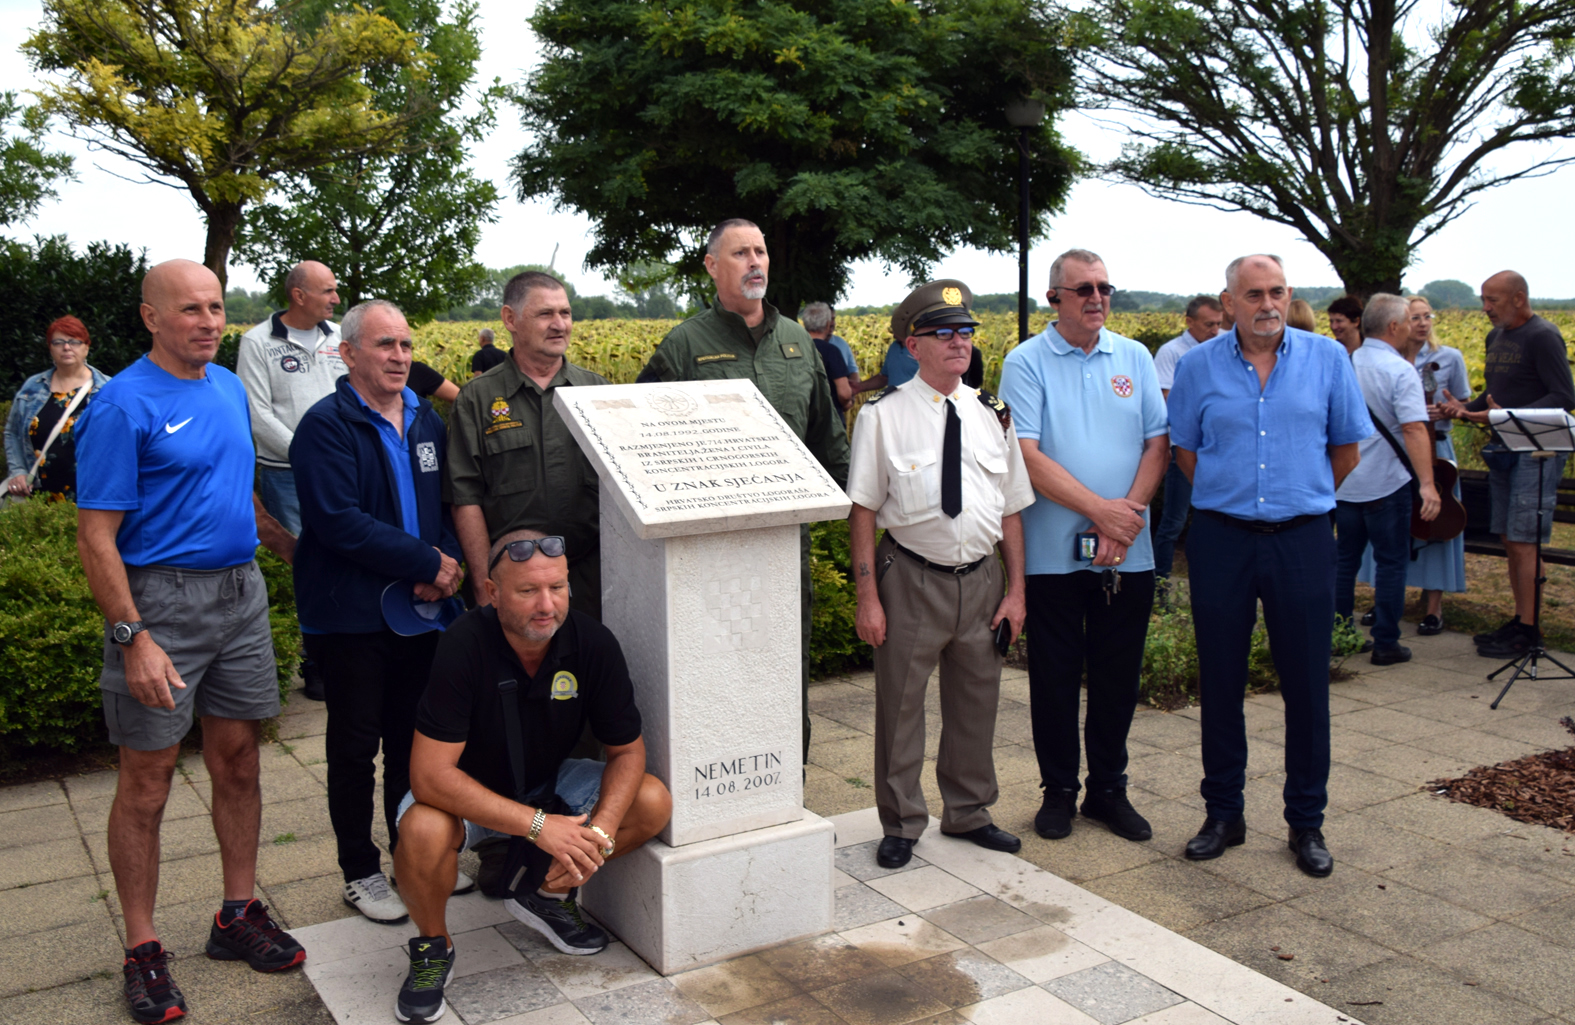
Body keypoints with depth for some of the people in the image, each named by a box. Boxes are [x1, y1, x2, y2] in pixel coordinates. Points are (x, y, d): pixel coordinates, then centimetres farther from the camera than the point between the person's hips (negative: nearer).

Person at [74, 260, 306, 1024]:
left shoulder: (230, 389, 10)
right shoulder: (123, 405, -12)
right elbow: (96, 538, -15)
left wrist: (297, 552, 17)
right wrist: (134, 640, -20)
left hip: (241, 592, 7)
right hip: (161, 598, -6)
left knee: (237, 761, 12)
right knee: (148, 780, 3)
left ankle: (239, 915, 27)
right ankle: (143, 950, 17)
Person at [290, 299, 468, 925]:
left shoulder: (426, 421, 11)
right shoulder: (326, 427, -10)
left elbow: (450, 507, 11)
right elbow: (340, 522, -20)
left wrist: (446, 563, -9)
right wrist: (427, 562, -18)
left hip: (421, 609, 6)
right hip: (353, 615, -6)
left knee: (416, 739, 16)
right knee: (356, 747, 7)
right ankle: (360, 872, 20)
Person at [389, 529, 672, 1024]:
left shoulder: (593, 643, -20)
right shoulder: (463, 647, -31)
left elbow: (628, 750, -10)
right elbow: (430, 774, -34)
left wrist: (602, 828, -28)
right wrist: (539, 826, -37)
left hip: (548, 781, 4)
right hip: (468, 793, -4)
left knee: (653, 802, -15)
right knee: (424, 830, -35)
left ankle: (545, 893, 9)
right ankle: (433, 945, -2)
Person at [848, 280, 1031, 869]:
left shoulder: (992, 415, 7)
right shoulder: (883, 416, -6)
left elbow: (1011, 508, 10)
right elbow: (863, 509, -7)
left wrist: (1016, 591, 6)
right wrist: (868, 597, -11)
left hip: (980, 578, 4)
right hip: (911, 578, -4)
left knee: (975, 701, 15)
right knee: (900, 704, 5)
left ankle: (967, 813, 35)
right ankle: (901, 825, 23)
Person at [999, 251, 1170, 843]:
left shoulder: (1134, 358, 9)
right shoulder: (1026, 363, -3)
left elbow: (1159, 443, 5)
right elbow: (1027, 457, -11)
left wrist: (1130, 509, -10)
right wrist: (1100, 509, -15)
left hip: (1128, 552, 3)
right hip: (1053, 551, -3)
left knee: (1118, 677, 10)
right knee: (1055, 677, 6)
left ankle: (1108, 789, 25)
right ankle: (1058, 791, 21)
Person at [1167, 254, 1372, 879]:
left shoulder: (1328, 359, 3)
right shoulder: (1197, 366, 2)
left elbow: (1346, 449, 12)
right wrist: (1233, 499, 9)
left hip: (1302, 541, 0)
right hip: (1222, 540, 0)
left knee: (1306, 685, 5)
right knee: (1220, 683, 7)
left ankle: (1306, 821, 20)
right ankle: (1222, 813, 21)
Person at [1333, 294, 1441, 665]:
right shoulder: (1401, 371, -14)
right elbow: (1413, 429, -24)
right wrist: (1427, 484, -28)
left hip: (1341, 482, 6)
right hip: (1385, 485, -6)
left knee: (1344, 560, 14)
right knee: (1391, 563, 4)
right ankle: (1385, 643, 8)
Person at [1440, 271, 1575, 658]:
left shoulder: (1542, 337, -12)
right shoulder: (1496, 337, 15)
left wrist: (1510, 417, -27)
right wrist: (1465, 408, 2)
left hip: (1535, 454, -9)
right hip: (1503, 452, 9)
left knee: (1523, 542, -7)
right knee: (1510, 540, 12)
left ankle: (1528, 631, -1)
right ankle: (1520, 620, 21)